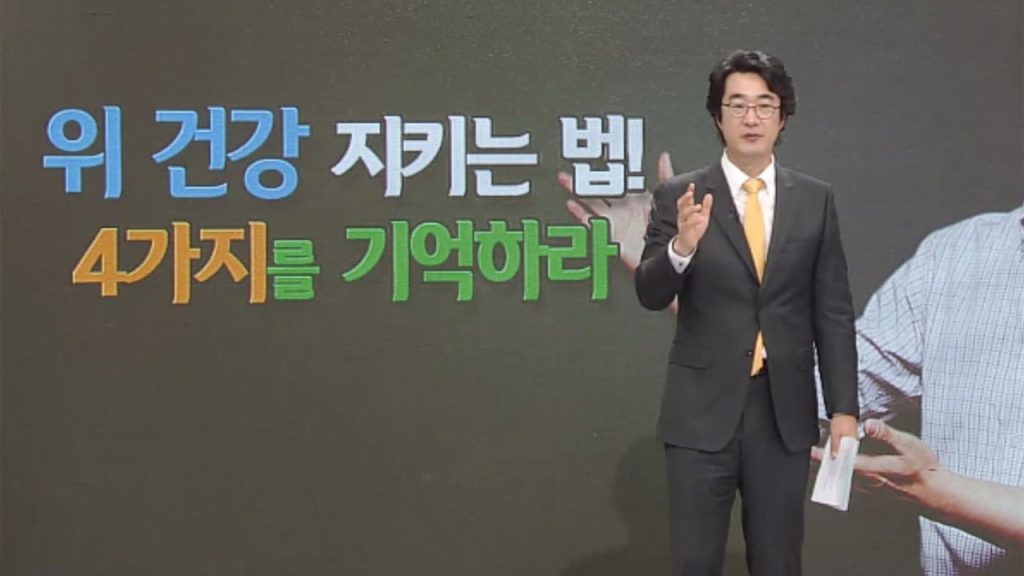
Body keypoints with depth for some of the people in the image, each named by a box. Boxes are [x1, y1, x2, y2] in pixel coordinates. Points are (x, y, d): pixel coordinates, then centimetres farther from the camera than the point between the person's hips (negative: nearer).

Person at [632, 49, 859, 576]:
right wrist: (682, 246, -30)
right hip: (702, 411, -2)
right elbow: (651, 294, -10)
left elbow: (833, 312, 5)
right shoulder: (679, 196, -2)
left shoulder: (815, 200, 4)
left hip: (785, 412, 2)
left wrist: (844, 409, 1)